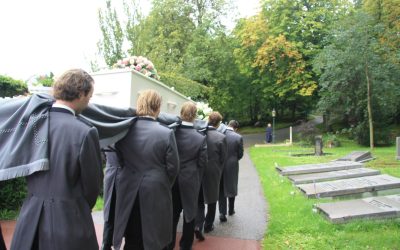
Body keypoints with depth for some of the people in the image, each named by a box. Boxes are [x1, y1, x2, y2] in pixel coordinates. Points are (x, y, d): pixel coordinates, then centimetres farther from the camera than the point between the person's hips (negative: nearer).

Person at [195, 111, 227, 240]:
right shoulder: (221, 137, -14)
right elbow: (223, 158, -6)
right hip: (213, 172, -2)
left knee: (199, 200, 14)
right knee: (212, 199, 17)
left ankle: (198, 225, -1)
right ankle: (208, 225, 29)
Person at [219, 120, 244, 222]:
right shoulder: (238, 137, -13)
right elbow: (240, 154, -5)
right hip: (232, 166, 0)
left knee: (221, 190, 11)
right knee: (232, 188, 19)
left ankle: (222, 213, 6)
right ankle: (231, 210, 34)